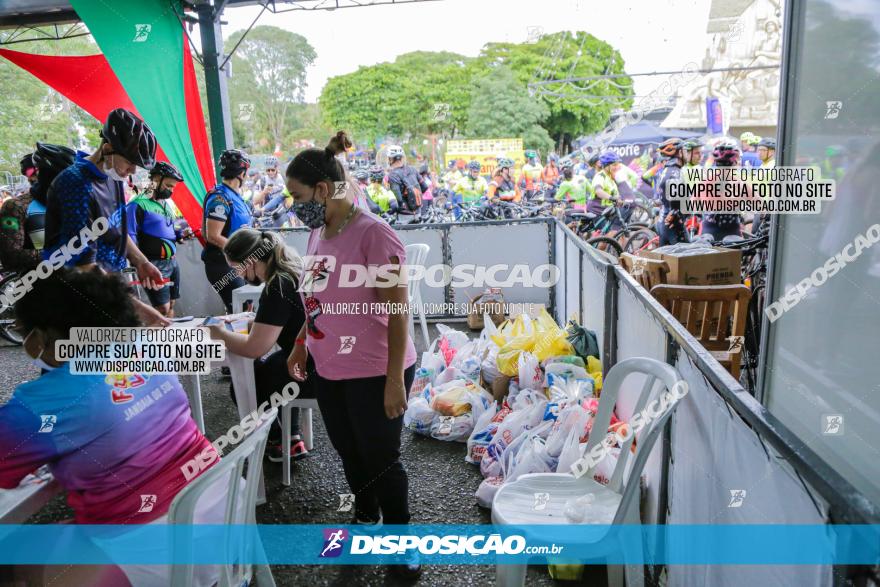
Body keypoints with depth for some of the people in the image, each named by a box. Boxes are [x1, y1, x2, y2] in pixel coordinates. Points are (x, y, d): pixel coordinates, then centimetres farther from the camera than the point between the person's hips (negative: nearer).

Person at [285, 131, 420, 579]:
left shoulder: (372, 233, -20)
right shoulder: (317, 233, 5)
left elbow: (397, 311, -20)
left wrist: (395, 381, -20)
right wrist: (301, 345, 17)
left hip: (373, 373, -7)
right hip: (329, 370, 7)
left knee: (381, 461, 7)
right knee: (349, 453, 21)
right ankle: (365, 519, 46)